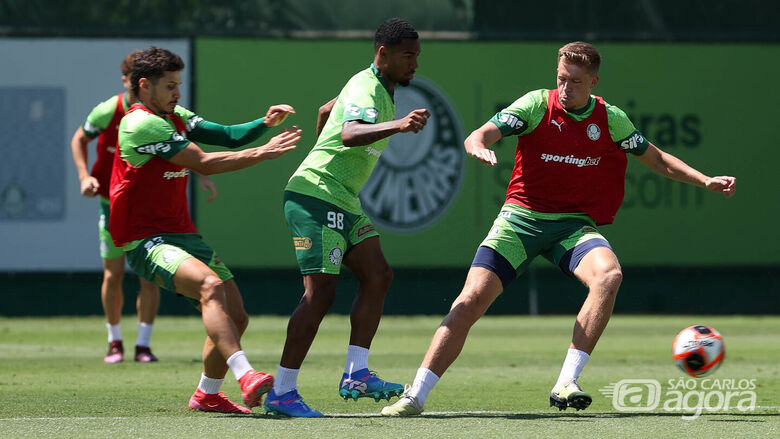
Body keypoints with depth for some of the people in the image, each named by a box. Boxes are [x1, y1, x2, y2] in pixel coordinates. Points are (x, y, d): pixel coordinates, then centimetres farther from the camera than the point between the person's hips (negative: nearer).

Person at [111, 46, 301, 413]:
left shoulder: (175, 118, 15)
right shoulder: (142, 124, -14)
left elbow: (226, 136, 8)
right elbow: (203, 163, -17)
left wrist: (264, 124, -11)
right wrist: (262, 153, -16)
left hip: (182, 233, 9)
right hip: (145, 241, -9)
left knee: (236, 316, 6)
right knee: (210, 284, -34)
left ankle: (207, 395, 26)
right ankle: (246, 377, -47)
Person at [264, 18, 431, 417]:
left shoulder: (378, 90, 15)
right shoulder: (366, 90, -18)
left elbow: (326, 110, 33)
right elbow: (350, 132, -40)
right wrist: (396, 125, -55)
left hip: (342, 203, 10)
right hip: (315, 195, -10)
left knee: (377, 275, 0)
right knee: (320, 291, -14)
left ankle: (356, 375, -2)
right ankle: (281, 393, -12)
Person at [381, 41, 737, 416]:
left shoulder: (611, 119, 4)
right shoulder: (537, 105, -4)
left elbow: (657, 160, 19)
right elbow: (478, 136, -13)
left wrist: (705, 181, 8)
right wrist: (479, 146, -37)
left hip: (575, 224, 2)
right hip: (521, 217, -2)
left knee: (609, 275, -30)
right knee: (471, 299, -16)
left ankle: (566, 386, -25)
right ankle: (415, 396, -7)